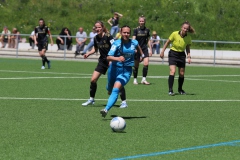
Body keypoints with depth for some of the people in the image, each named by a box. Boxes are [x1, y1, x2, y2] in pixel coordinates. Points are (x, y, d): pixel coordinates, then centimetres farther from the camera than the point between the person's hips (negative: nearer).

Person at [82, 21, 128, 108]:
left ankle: (124, 102, 3)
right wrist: (88, 53, 2)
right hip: (102, 61, 6)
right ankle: (91, 99, 16)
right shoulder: (96, 38, 2)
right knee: (93, 80, -2)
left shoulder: (108, 37, -17)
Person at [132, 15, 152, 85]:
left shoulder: (147, 30, 6)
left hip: (144, 48, 2)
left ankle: (144, 79, -6)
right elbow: (133, 40, -10)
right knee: (136, 65, 3)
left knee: (146, 64, -13)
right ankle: (135, 79, 17)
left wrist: (150, 49, 12)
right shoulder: (136, 30, -3)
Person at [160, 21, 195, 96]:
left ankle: (180, 89, 28)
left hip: (181, 55, 3)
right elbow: (167, 42, -1)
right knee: (172, 71, -19)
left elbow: (187, 48, 7)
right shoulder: (174, 34, -15)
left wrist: (189, 56, -5)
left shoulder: (188, 38, -7)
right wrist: (162, 51, 0)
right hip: (173, 54, -3)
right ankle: (170, 90, -17)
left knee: (182, 73, 7)